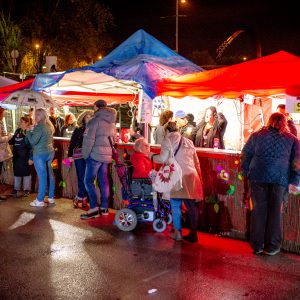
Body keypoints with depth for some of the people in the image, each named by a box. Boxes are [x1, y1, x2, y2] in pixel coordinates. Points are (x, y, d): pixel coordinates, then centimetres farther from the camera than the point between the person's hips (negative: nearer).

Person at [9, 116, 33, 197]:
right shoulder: (18, 131, 8)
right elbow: (12, 141, 21)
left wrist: (31, 158, -18)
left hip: (25, 157, -6)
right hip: (17, 157, 6)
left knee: (26, 172, 7)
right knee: (17, 172, 14)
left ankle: (27, 189, 19)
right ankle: (16, 188, 27)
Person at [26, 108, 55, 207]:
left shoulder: (39, 126, -16)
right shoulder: (49, 126, 10)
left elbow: (33, 141, -18)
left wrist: (29, 132, -3)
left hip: (40, 154, -8)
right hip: (50, 152, 8)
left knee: (42, 176, -4)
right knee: (50, 174, 12)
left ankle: (40, 200, 3)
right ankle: (51, 197, 20)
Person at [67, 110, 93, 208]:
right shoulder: (78, 130, 5)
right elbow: (72, 143, 5)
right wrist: (70, 155, -2)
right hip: (79, 157, 0)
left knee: (87, 179, 2)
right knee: (81, 179, 2)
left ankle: (78, 199, 14)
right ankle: (83, 199, 11)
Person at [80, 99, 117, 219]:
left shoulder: (94, 121, -10)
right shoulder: (112, 123, 14)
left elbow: (89, 140, -14)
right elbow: (114, 139, 17)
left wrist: (85, 155, -5)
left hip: (95, 155, -7)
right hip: (107, 155, 7)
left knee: (88, 181, -3)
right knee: (104, 181, 11)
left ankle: (94, 208, -8)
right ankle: (104, 208, 15)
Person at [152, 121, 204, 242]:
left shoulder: (168, 140, 0)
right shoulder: (188, 141, 18)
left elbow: (163, 158, -10)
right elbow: (196, 162, 19)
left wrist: (153, 157, 9)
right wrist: (199, 177, 25)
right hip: (191, 177, 5)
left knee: (176, 205, 5)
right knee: (191, 205, 8)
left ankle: (177, 233, 9)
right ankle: (193, 234, 13)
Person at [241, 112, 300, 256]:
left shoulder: (256, 136, 10)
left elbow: (245, 155, 11)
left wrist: (246, 173, 16)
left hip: (258, 177, 1)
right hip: (280, 179, -1)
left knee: (258, 211, 10)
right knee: (274, 212, 9)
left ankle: (257, 245, 17)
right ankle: (272, 247, 16)